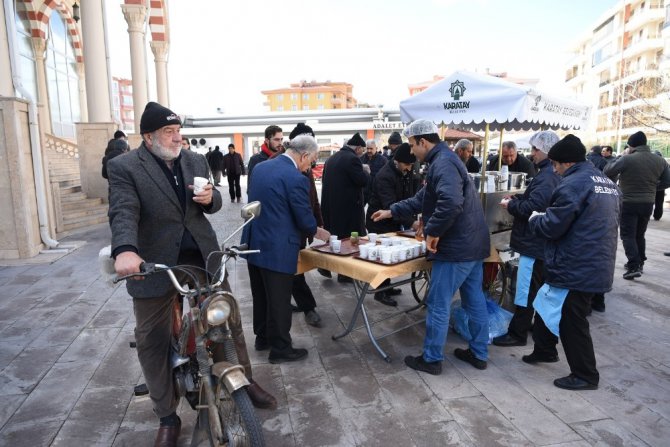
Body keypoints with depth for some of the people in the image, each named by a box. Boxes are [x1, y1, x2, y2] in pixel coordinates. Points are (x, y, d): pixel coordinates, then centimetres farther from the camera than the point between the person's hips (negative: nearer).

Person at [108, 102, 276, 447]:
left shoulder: (196, 161, 8)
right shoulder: (124, 167, -6)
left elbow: (214, 204, 13)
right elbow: (123, 212, -20)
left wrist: (210, 197, -12)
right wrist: (125, 250, -39)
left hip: (203, 256, 3)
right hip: (155, 264, -3)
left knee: (229, 321, 12)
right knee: (152, 342, 7)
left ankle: (245, 381, 35)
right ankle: (167, 418, 25)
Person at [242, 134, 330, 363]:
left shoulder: (260, 167, 7)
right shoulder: (296, 178, -19)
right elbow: (305, 218, -14)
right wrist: (317, 232, 8)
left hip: (254, 243, 8)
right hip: (276, 249, -8)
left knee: (261, 296, 21)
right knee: (279, 301, 7)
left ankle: (263, 337, 38)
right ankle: (280, 349, 21)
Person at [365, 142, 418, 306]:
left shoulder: (405, 173, 2)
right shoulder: (384, 176, -25)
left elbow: (410, 196, 9)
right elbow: (390, 206, -34)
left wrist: (413, 219, -5)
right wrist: (411, 222, -42)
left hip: (394, 221, 8)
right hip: (380, 223, -8)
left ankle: (386, 286, 29)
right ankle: (380, 292, 13)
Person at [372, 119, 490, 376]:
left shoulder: (443, 163, -18)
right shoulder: (444, 160, 17)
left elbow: (450, 203, -36)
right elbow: (422, 200, 25)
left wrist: (433, 232, -23)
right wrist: (392, 212, 26)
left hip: (456, 247, -11)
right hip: (472, 244, 11)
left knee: (438, 305, 1)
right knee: (475, 300, 17)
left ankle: (431, 359, 15)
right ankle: (479, 354, 30)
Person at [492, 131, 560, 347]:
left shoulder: (547, 177, -22)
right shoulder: (552, 173, 12)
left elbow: (531, 207, -28)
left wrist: (511, 205, -12)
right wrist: (517, 198, 5)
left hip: (534, 241, -11)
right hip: (542, 241, 11)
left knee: (526, 290, -3)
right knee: (540, 286, 20)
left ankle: (517, 333, 5)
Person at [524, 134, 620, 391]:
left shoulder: (573, 184, -18)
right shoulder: (607, 183, 12)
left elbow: (551, 227, -20)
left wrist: (534, 219, 2)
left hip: (576, 270, -10)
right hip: (597, 266, 10)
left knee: (572, 324, 5)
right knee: (548, 307, 23)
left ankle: (585, 376, 19)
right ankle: (544, 350, 39)